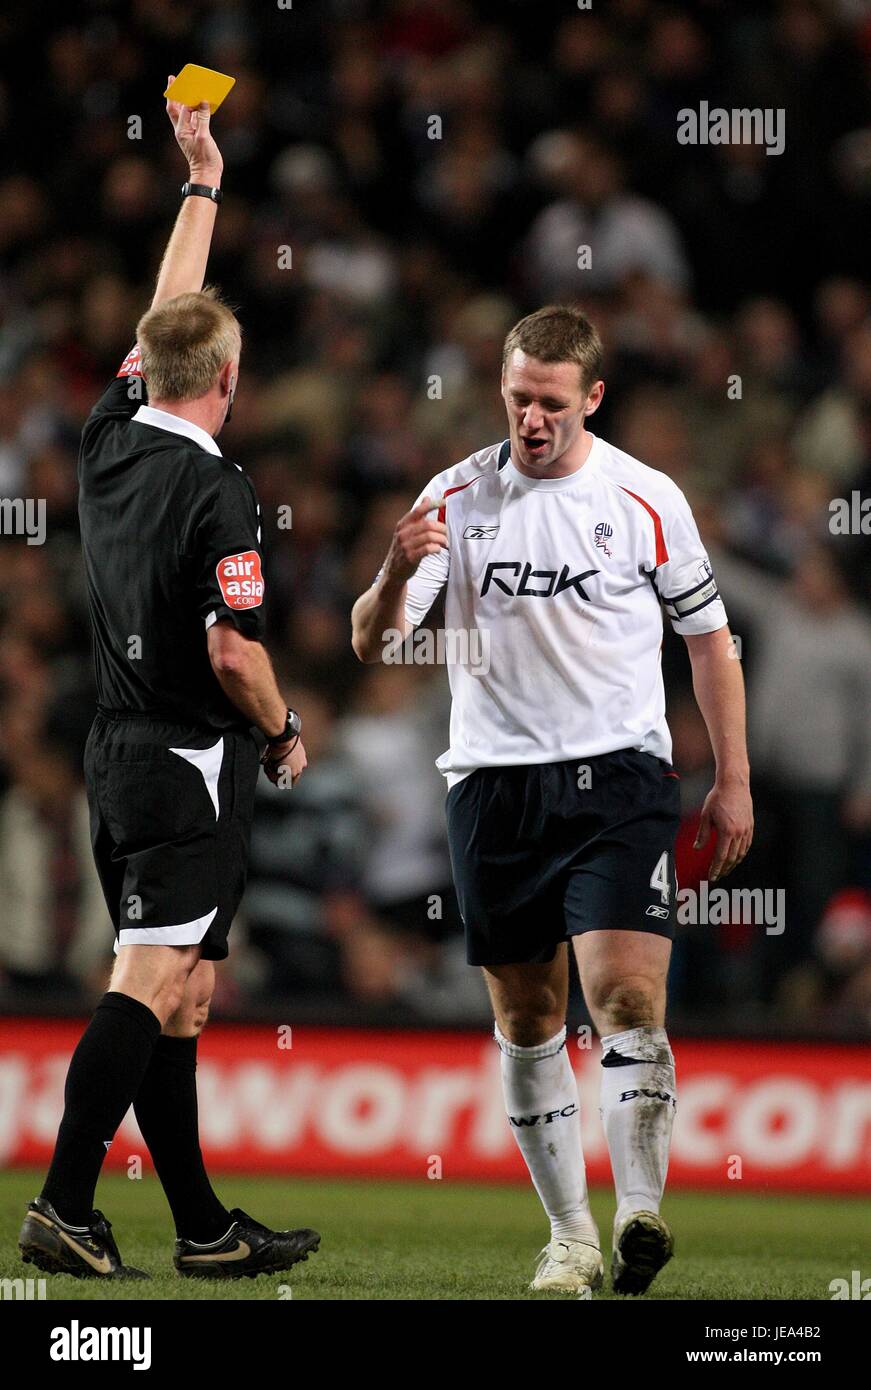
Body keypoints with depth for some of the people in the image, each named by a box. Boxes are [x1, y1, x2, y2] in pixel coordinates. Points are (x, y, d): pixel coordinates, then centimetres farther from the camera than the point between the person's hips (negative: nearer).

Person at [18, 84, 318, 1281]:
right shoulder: (217, 493, -16)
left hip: (118, 753, 8)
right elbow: (232, 652, -19)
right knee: (148, 990, -11)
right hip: (191, 766, -8)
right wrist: (286, 732, -1)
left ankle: (205, 1227, 14)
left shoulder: (110, 441, 5)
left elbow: (161, 322, 21)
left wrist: (201, 187, 28)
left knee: (175, 998, 10)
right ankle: (63, 1208, -18)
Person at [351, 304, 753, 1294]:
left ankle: (639, 1213, -23)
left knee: (626, 992, -18)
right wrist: (397, 574, -25)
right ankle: (569, 1233, 13)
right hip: (493, 783, 2)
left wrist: (733, 784, 8)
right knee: (526, 1018, 5)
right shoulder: (457, 498, 3)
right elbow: (369, 643, -2)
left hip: (619, 776, -2)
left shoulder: (647, 500, 1)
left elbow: (708, 637, 11)